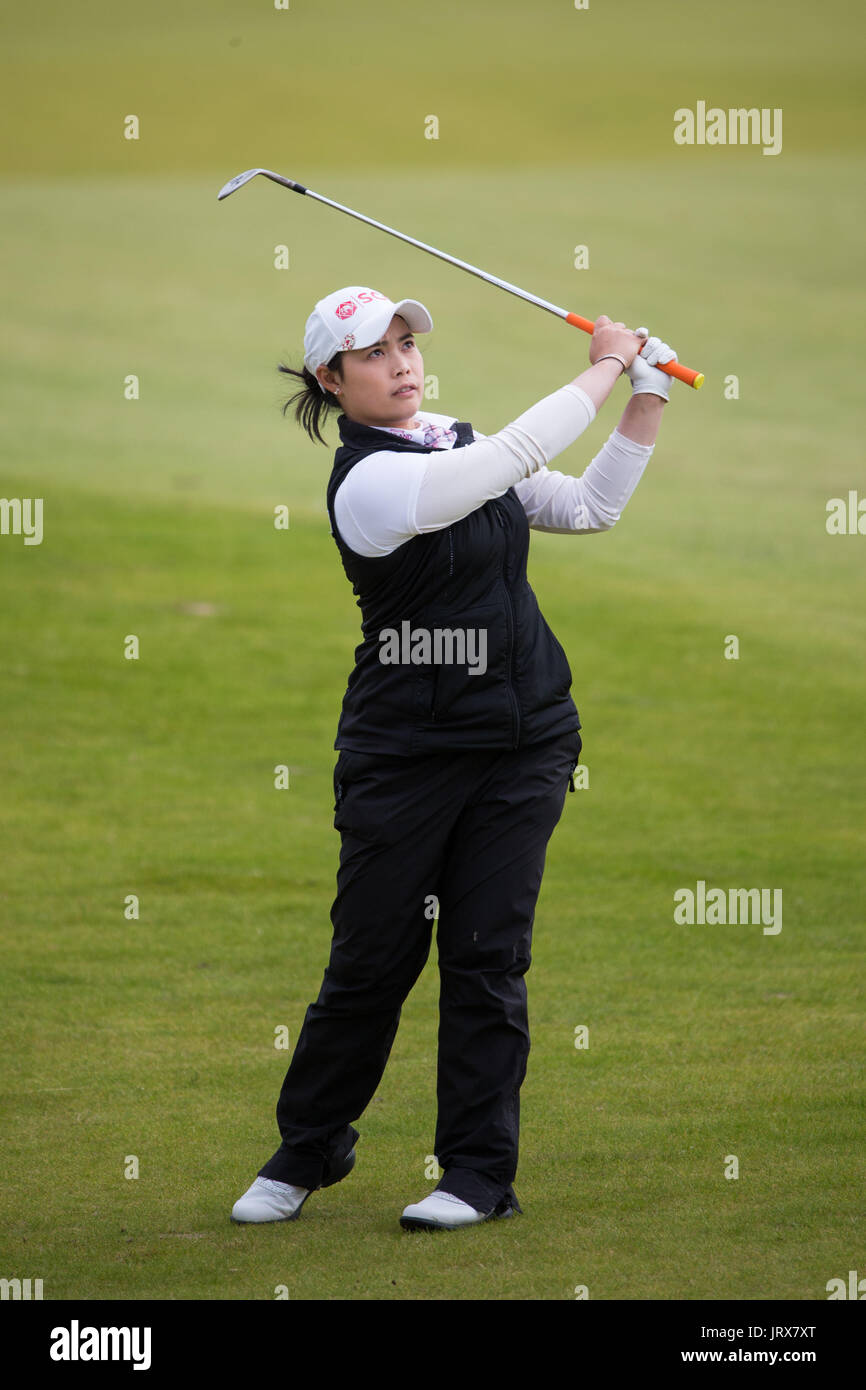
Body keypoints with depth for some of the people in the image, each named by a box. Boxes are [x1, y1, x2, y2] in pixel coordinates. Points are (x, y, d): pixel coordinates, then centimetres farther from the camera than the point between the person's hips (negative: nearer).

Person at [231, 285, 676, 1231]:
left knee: (487, 956, 3)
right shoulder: (367, 482, -16)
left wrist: (646, 401, 0)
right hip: (404, 752, -5)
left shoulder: (455, 438, 9)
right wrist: (606, 367, -10)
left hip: (523, 742, 5)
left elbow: (589, 508, 11)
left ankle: (480, 1172, 9)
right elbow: (518, 456, -22)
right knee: (371, 959, 2)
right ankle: (307, 1152, 20)